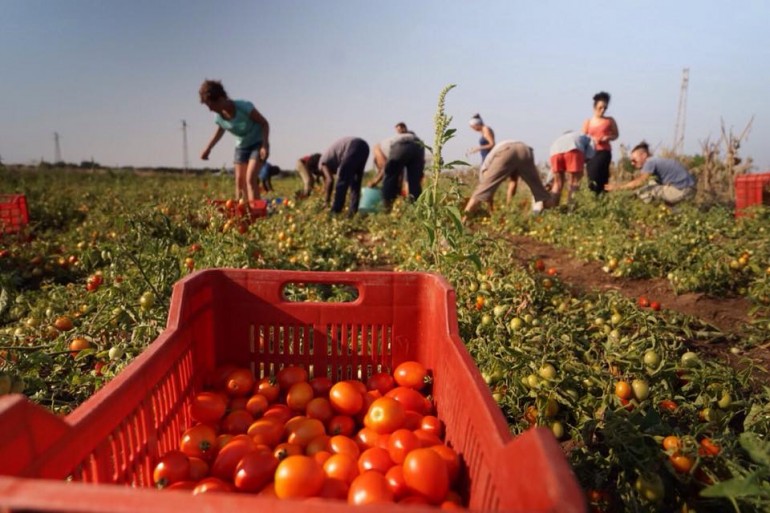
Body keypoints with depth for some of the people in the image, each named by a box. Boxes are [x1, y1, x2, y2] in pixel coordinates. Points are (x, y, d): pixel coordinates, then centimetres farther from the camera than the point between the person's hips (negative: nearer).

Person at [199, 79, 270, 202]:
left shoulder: (244, 107, -26)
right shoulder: (220, 117, -9)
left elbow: (264, 123, -18)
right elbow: (219, 132, 14)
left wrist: (265, 145, -27)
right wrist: (208, 149, 11)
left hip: (258, 143, -6)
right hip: (241, 147, 6)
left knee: (250, 178, -20)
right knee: (239, 180, 4)